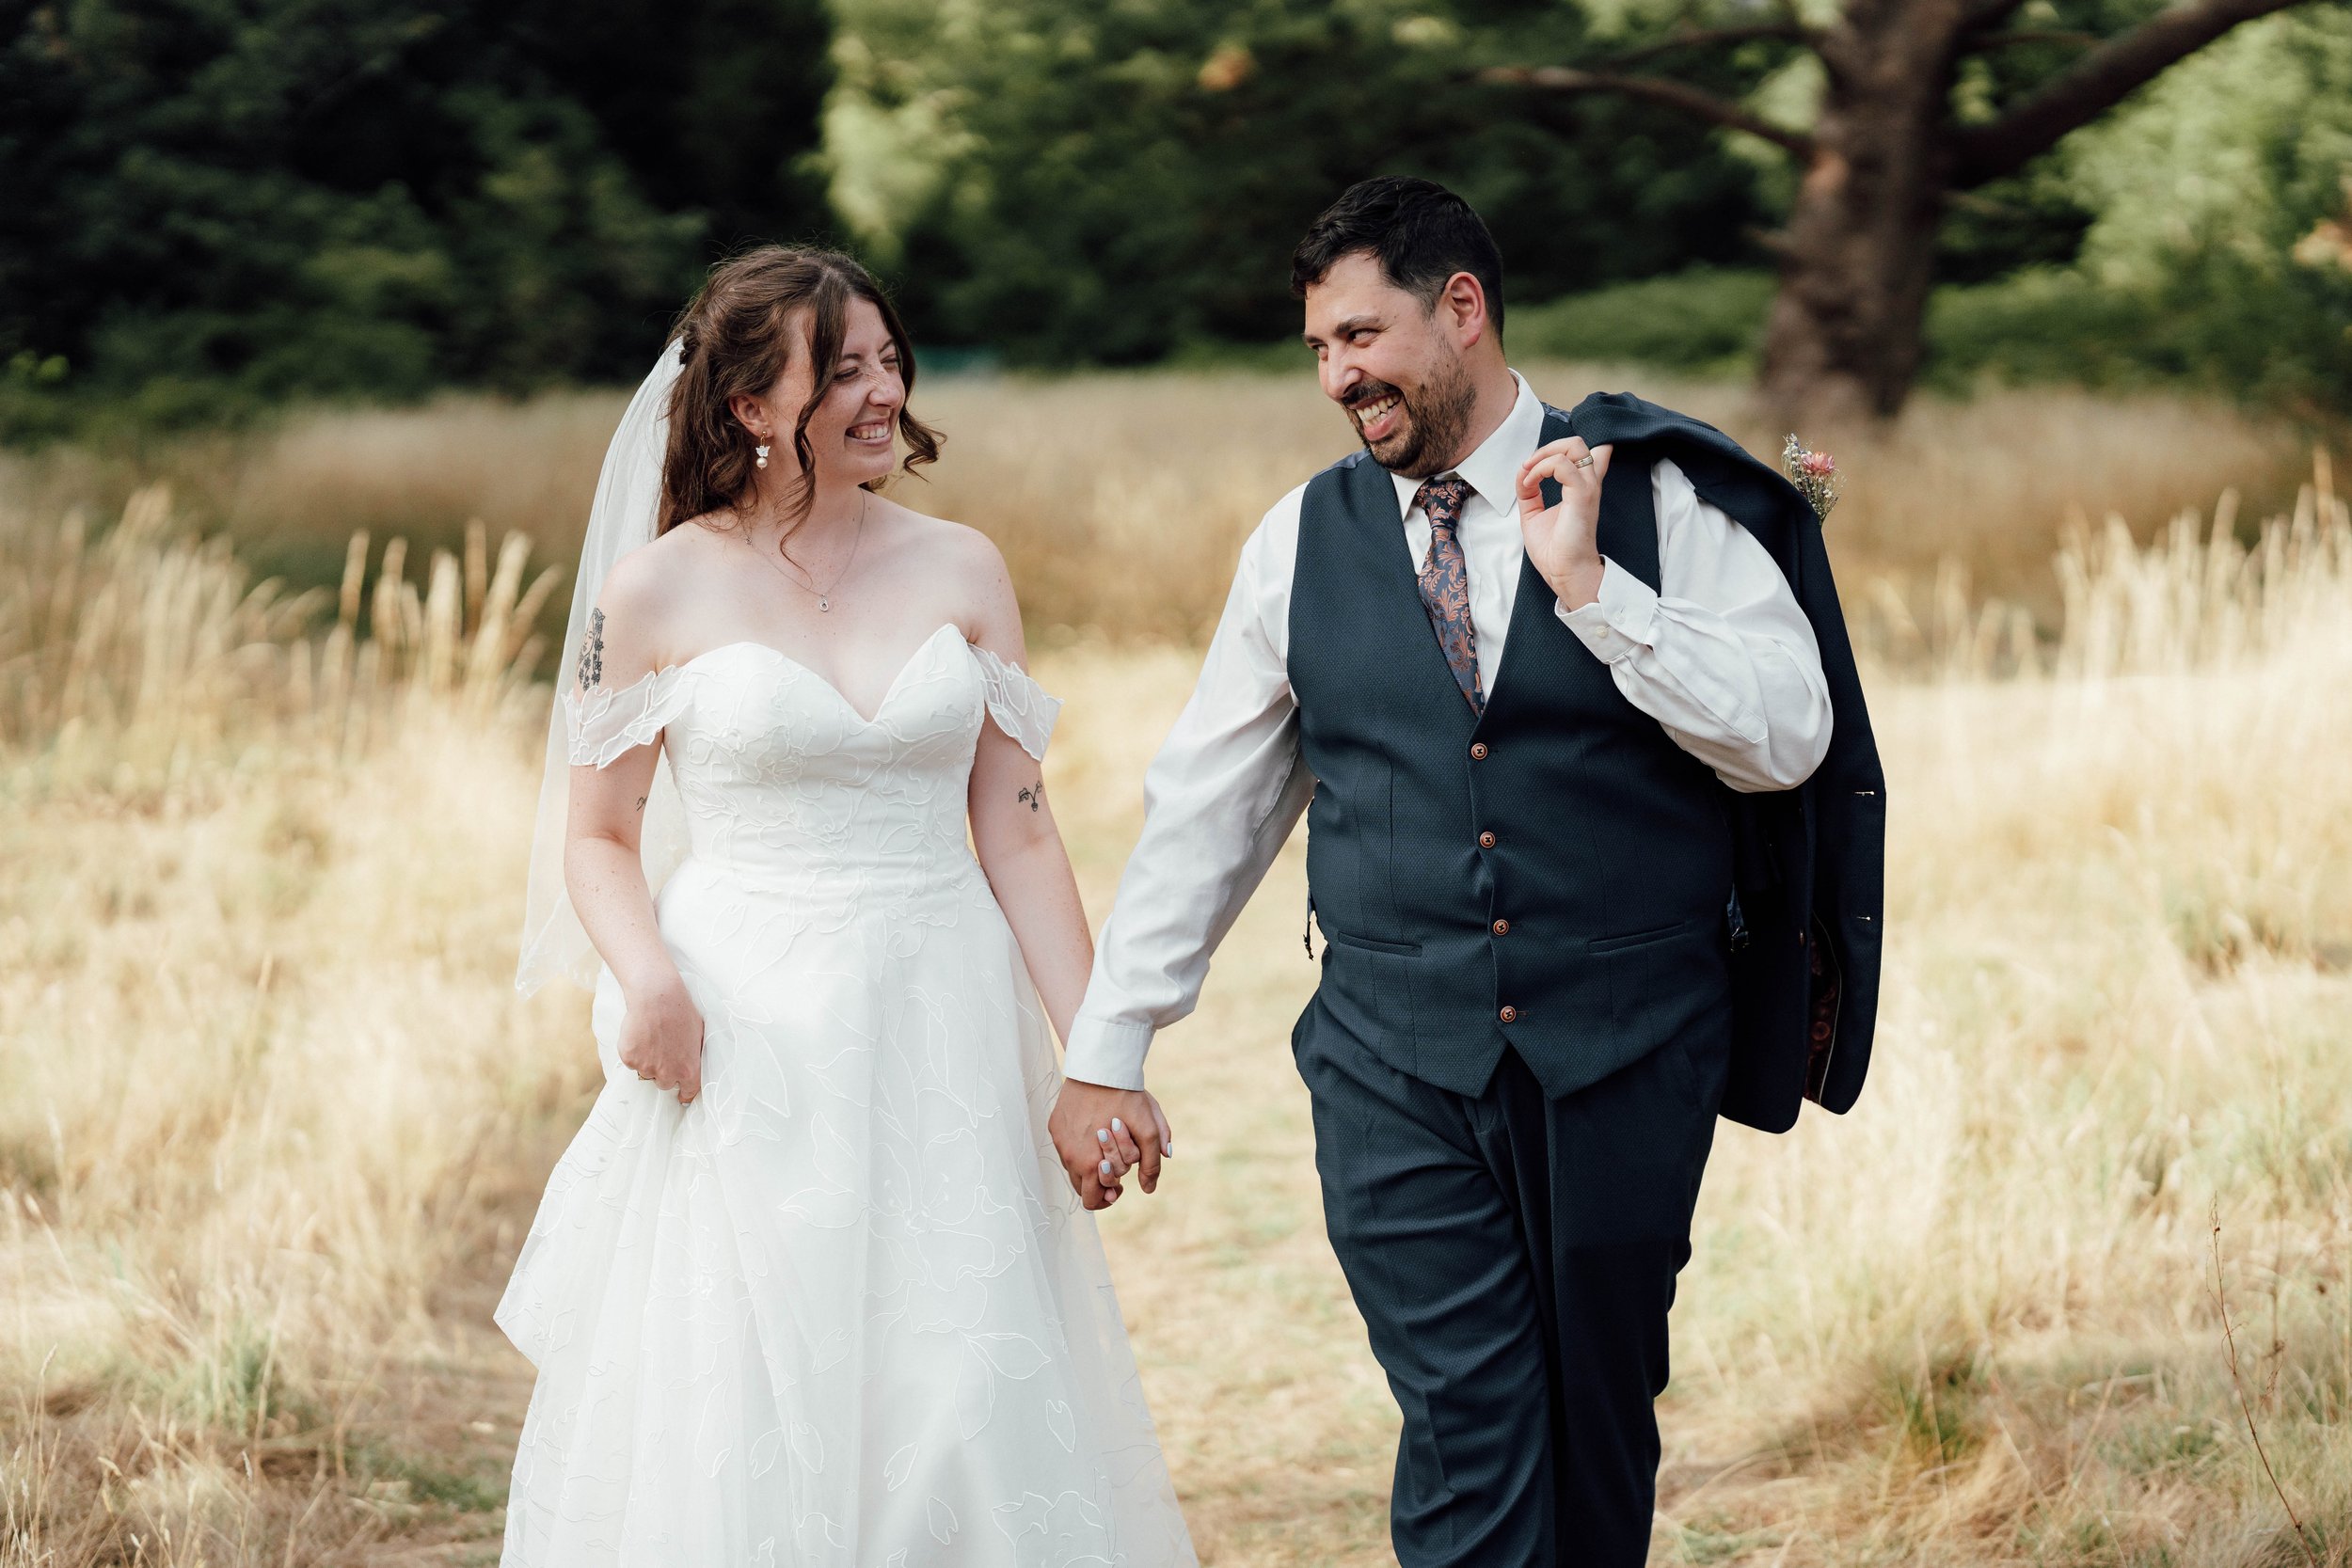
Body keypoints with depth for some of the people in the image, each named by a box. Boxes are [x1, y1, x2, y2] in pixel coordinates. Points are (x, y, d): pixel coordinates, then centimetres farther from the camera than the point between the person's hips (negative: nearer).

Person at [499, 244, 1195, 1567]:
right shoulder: (657, 589, -1)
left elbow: (1019, 831, 5)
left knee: (968, 1414, 2)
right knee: (736, 1427, 1)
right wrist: (648, 976, -16)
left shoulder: (962, 574, 5)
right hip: (744, 1042, -2)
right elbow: (597, 833, 4)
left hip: (939, 1043, 2)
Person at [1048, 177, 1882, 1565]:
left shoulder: (1659, 500, -1)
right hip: (1396, 1068, 1)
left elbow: (1788, 741, -8)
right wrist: (1105, 1053, 10)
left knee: (1600, 1424, 10)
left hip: (1622, 1054, -1)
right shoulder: (1304, 541, 6)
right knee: (1467, 1431, -8)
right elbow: (1203, 812, 11)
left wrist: (1591, 587, -16)